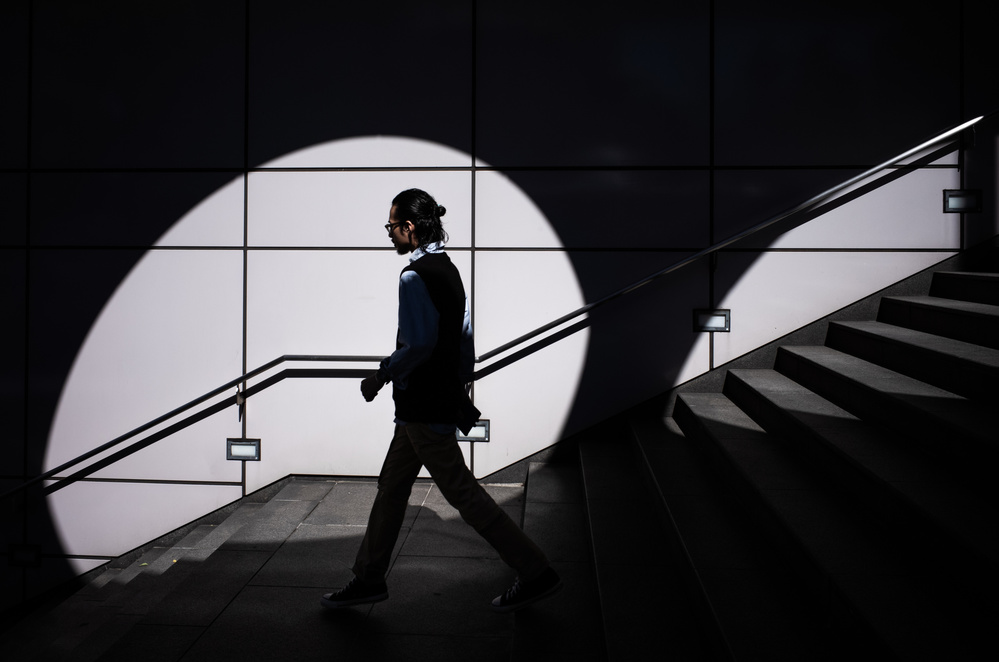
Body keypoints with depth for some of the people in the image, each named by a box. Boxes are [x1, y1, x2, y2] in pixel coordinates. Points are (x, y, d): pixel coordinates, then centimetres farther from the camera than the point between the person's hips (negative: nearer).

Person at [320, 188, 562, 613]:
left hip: (425, 408, -10)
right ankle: (369, 579, 27)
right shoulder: (448, 269, 12)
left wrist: (381, 375, -11)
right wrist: (462, 392, 20)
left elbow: (419, 344, -24)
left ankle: (535, 573, 6)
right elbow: (464, 339, 15)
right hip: (444, 396, 10)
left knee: (462, 493, -2)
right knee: (391, 487, 16)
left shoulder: (415, 276, -18)